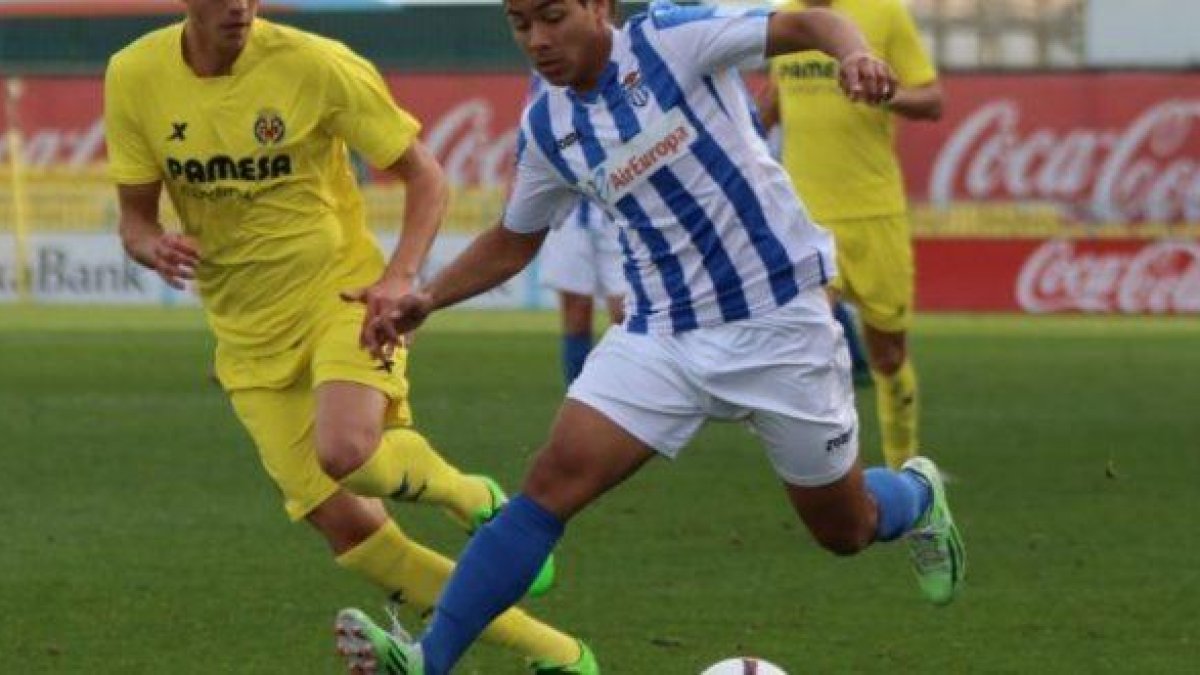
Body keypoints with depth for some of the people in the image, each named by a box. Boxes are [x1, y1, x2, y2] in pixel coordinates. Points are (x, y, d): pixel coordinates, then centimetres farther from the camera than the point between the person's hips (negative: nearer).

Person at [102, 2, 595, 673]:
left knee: (346, 454, -33)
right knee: (345, 526, -5)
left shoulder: (316, 64, -14)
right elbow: (135, 218, 3)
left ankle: (471, 497, 2)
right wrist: (153, 246, -22)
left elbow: (426, 175, -5)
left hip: (341, 296, -4)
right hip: (250, 335, 4)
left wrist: (400, 276, -22)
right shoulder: (134, 78, -5)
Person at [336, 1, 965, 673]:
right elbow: (516, 240, 18)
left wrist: (854, 54, -42)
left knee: (846, 530, 10)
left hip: (778, 320, -4)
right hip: (661, 333, 4)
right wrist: (427, 299, 4)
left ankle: (918, 496, 47)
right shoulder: (547, 127, 2)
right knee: (555, 479, -17)